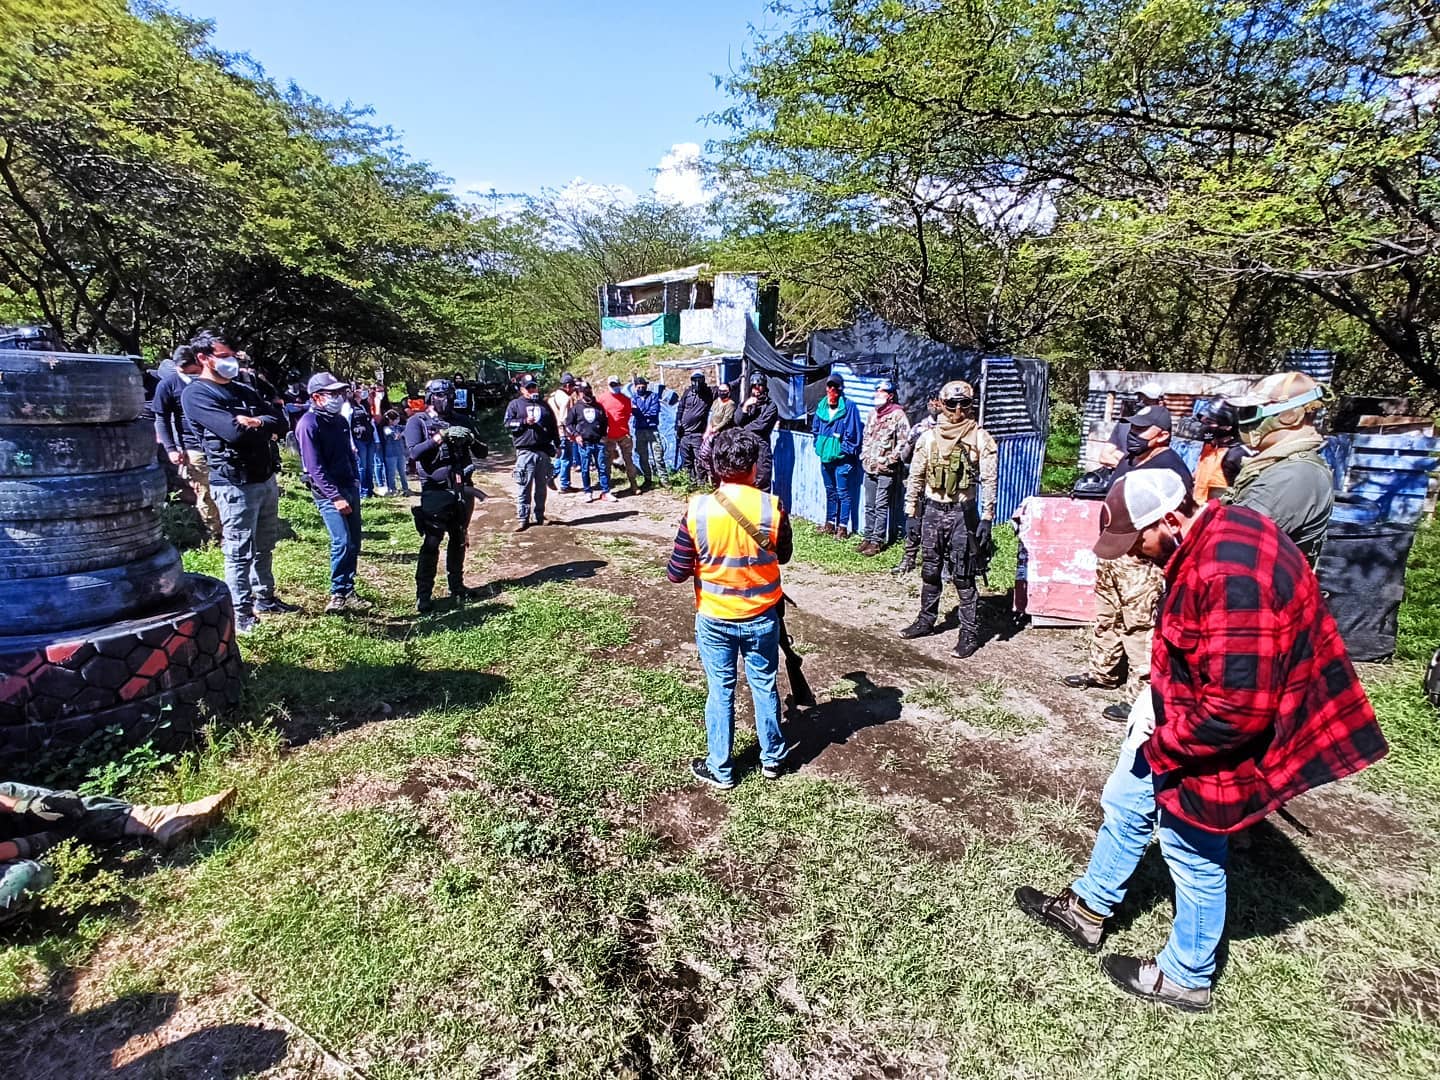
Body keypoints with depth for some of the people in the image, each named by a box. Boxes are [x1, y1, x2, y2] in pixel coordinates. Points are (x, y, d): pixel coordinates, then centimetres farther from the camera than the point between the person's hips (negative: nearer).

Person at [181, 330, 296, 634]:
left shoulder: (244, 390, 16)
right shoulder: (195, 394, -9)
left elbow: (280, 423, 7)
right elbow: (233, 431, -22)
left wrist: (254, 422, -13)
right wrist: (265, 426, -3)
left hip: (266, 478, 8)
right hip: (235, 483, -8)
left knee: (265, 546, 17)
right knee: (239, 552, -3)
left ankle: (265, 599, 29)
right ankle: (241, 615, 5)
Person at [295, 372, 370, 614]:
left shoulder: (340, 420, 12)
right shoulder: (309, 424, -13)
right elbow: (315, 468, -17)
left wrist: (355, 483, 10)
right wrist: (335, 497, -21)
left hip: (349, 487, 8)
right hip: (328, 491, -8)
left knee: (354, 542, 8)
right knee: (342, 542, -14)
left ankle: (348, 592, 18)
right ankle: (339, 594, -1)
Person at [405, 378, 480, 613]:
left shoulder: (456, 422, 14)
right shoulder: (417, 422, -1)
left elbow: (472, 454, 17)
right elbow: (413, 453, -15)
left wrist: (470, 440, -5)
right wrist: (439, 438, -22)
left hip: (460, 489, 6)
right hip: (435, 492, -6)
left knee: (459, 540, 12)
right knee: (431, 543, -7)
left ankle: (457, 587, 24)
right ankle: (424, 595, -2)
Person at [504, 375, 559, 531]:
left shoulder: (544, 405, 19)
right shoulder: (515, 404, 9)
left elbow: (553, 426, 20)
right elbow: (507, 423, 0)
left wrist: (557, 444, 14)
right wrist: (524, 422, -12)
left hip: (544, 451, 4)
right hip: (525, 451, -3)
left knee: (541, 486, 8)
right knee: (523, 486, -7)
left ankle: (539, 516, 18)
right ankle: (522, 518, -4)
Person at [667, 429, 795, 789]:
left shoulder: (697, 510, -17)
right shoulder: (772, 507, -15)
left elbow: (676, 574, -11)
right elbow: (783, 556, 3)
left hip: (714, 620, -1)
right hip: (762, 617, 1)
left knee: (720, 691, 14)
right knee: (764, 687, 19)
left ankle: (720, 770, 28)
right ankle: (773, 758, 36)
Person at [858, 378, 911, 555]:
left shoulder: (898, 415, -8)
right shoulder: (874, 414, 14)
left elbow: (904, 443, -13)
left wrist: (889, 461, -15)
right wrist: (864, 456, 11)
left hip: (886, 470, -7)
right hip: (869, 468, 7)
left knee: (882, 507, -3)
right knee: (869, 506, 12)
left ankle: (877, 541, 3)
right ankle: (869, 537, 21)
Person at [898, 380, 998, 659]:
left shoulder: (980, 438, -4)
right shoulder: (929, 437, 5)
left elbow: (989, 481, -6)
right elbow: (916, 476, 10)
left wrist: (987, 518, -12)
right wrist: (911, 510, 8)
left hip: (962, 513, -4)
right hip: (932, 510, 4)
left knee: (963, 576, -2)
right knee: (930, 570, 14)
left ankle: (969, 633, 7)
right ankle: (926, 620, 29)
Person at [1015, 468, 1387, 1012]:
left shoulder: (1231, 575, -34)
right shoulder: (1208, 537, -2)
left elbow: (1238, 708, -33)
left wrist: (1163, 744, -18)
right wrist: (1158, 697, 5)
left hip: (1219, 740, -10)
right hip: (1189, 717, 10)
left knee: (1192, 851, 11)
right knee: (1125, 804, 20)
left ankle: (1185, 978, 35)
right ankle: (1086, 911, 40)